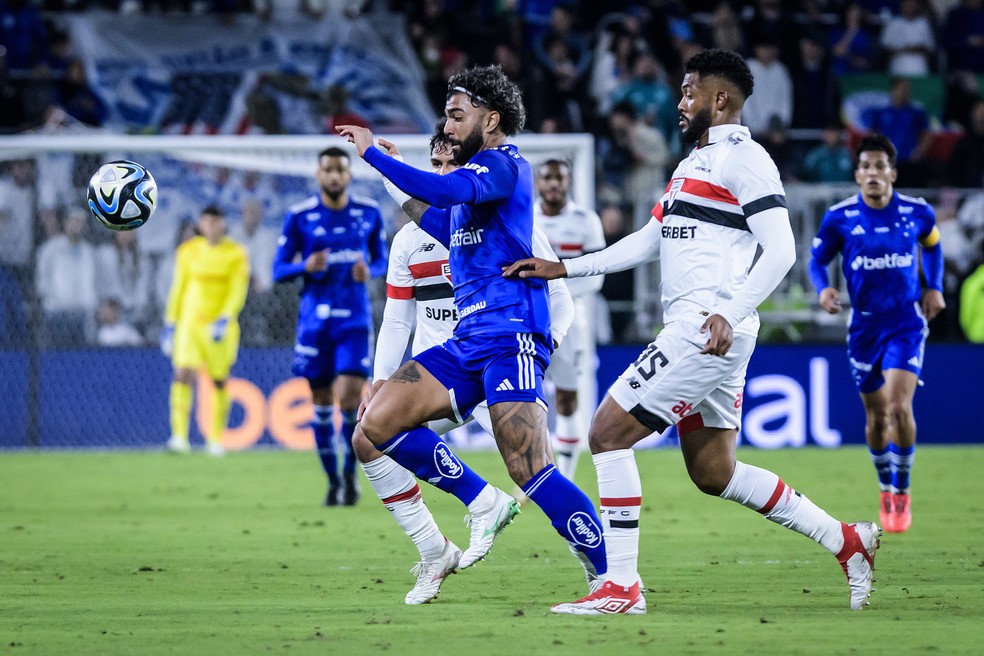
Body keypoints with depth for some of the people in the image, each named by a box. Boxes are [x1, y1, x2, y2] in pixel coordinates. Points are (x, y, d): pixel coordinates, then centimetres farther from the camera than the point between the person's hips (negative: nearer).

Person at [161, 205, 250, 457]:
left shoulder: (236, 254, 0)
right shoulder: (188, 251, 6)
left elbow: (237, 292, -6)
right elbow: (178, 288, 12)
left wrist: (224, 319, -20)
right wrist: (170, 323, 10)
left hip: (221, 325, -1)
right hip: (190, 322, 1)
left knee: (220, 380, 3)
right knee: (183, 375, -16)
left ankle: (216, 438, 17)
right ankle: (180, 436, -20)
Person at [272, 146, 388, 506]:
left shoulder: (369, 213, 3)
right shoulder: (299, 216, -2)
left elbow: (382, 260, 14)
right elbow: (279, 270, 1)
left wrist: (371, 271, -9)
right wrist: (306, 267, -20)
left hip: (355, 318, 0)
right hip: (315, 318, 0)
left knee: (350, 400, -13)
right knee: (322, 402, 4)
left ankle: (350, 473, 9)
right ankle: (333, 480, 19)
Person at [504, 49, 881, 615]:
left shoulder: (742, 158, -8)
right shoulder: (695, 162, 22)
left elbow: (781, 249, -16)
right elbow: (648, 242, 27)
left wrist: (731, 313, -25)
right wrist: (564, 268, 22)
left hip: (709, 331, -10)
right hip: (689, 331, 10)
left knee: (609, 433, -10)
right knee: (713, 474, 13)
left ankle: (622, 587, -9)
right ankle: (847, 540, 18)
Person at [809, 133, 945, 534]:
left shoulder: (917, 213, -4)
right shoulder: (839, 218, -7)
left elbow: (932, 246, 17)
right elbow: (818, 259, 5)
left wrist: (935, 287, 6)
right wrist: (823, 288, -14)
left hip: (906, 323, -1)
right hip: (864, 324, 1)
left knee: (899, 406, -18)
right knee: (876, 415, 9)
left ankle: (902, 493, 0)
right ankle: (886, 491, 32)